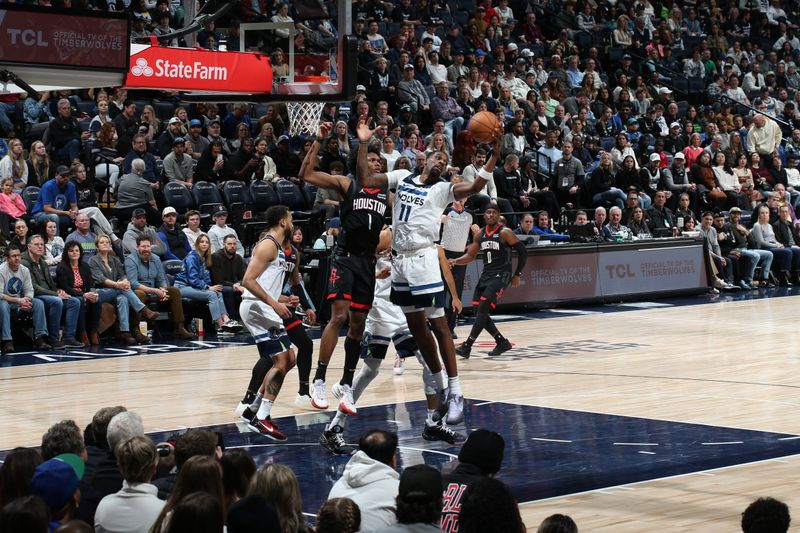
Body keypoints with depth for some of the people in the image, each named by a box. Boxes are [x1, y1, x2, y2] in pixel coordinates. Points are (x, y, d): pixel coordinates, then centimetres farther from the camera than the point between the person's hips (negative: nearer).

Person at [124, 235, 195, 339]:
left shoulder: (155, 259, 9)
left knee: (175, 291, -5)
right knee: (139, 294, -39)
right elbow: (133, 284, -22)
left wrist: (162, 290, -13)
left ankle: (179, 328, -7)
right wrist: (154, 291, -27)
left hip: (153, 293, 7)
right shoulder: (130, 260, -11)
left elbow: (161, 280, 12)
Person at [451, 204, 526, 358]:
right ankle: (502, 342, 18)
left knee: (483, 309, -17)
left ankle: (467, 346, -18)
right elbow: (470, 256, 12)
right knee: (479, 312, 4)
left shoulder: (505, 233, -10)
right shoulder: (480, 234, 8)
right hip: (486, 275, 8)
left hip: (501, 276, -8)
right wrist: (455, 261, -7)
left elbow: (523, 252, -7)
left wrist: (517, 275, -6)